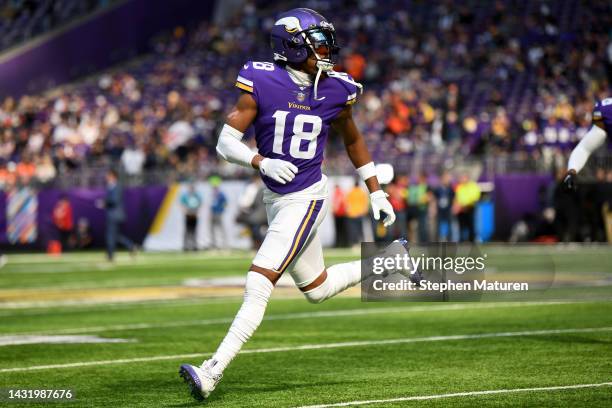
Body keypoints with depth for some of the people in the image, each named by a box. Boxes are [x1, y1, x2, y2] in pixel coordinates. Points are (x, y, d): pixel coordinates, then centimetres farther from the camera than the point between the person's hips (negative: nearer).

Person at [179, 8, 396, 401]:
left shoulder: (334, 90, -6)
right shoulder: (263, 83, -11)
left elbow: (353, 140, 13)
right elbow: (226, 142, -11)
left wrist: (376, 192, 16)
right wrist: (262, 162, -29)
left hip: (306, 199, -3)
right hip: (275, 199, 3)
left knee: (259, 284, -13)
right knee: (317, 289, 16)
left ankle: (213, 371, -13)